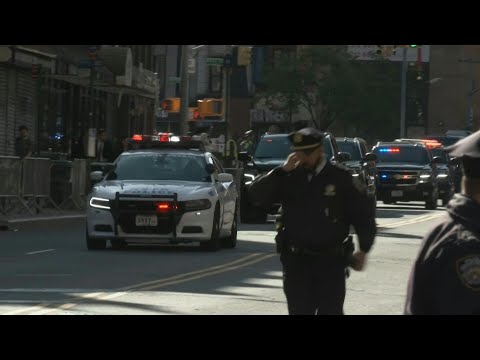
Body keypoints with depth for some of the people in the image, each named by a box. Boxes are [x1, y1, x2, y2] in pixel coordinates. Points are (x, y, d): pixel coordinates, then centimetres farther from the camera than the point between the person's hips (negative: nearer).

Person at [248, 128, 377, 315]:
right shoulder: (290, 178, 5)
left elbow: (363, 213, 5)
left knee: (330, 311, -5)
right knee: (299, 310, 5)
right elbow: (256, 195, -5)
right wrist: (283, 170, -12)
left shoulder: (339, 178, -1)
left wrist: (363, 249, -1)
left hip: (330, 262, -2)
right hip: (296, 262, 2)